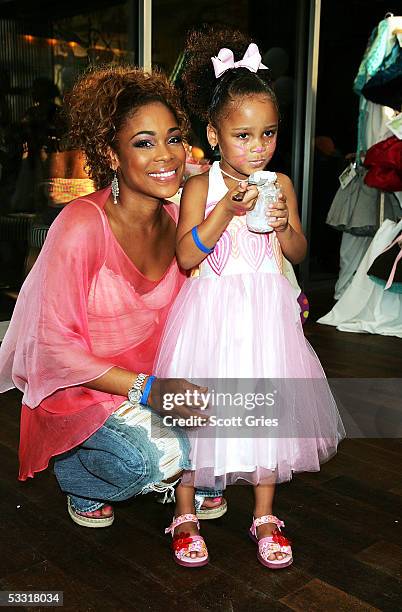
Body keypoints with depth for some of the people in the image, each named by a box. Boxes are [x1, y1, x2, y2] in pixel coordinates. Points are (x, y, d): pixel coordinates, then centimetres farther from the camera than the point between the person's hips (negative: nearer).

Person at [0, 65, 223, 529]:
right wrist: (144, 387, -28)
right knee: (148, 460, -28)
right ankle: (75, 474, 6)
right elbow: (56, 345, -20)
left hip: (156, 379, 5)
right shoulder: (82, 226, -24)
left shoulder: (180, 220, -6)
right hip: (79, 387, -5)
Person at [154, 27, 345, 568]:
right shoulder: (202, 186, -6)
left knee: (267, 403, 9)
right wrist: (227, 207, -23)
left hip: (267, 311, 3)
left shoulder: (280, 184, 3)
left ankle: (264, 516, 28)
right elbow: (187, 255, -15)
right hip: (212, 310, -3)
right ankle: (185, 514, 25)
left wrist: (283, 224, -13)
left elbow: (299, 253, 7)